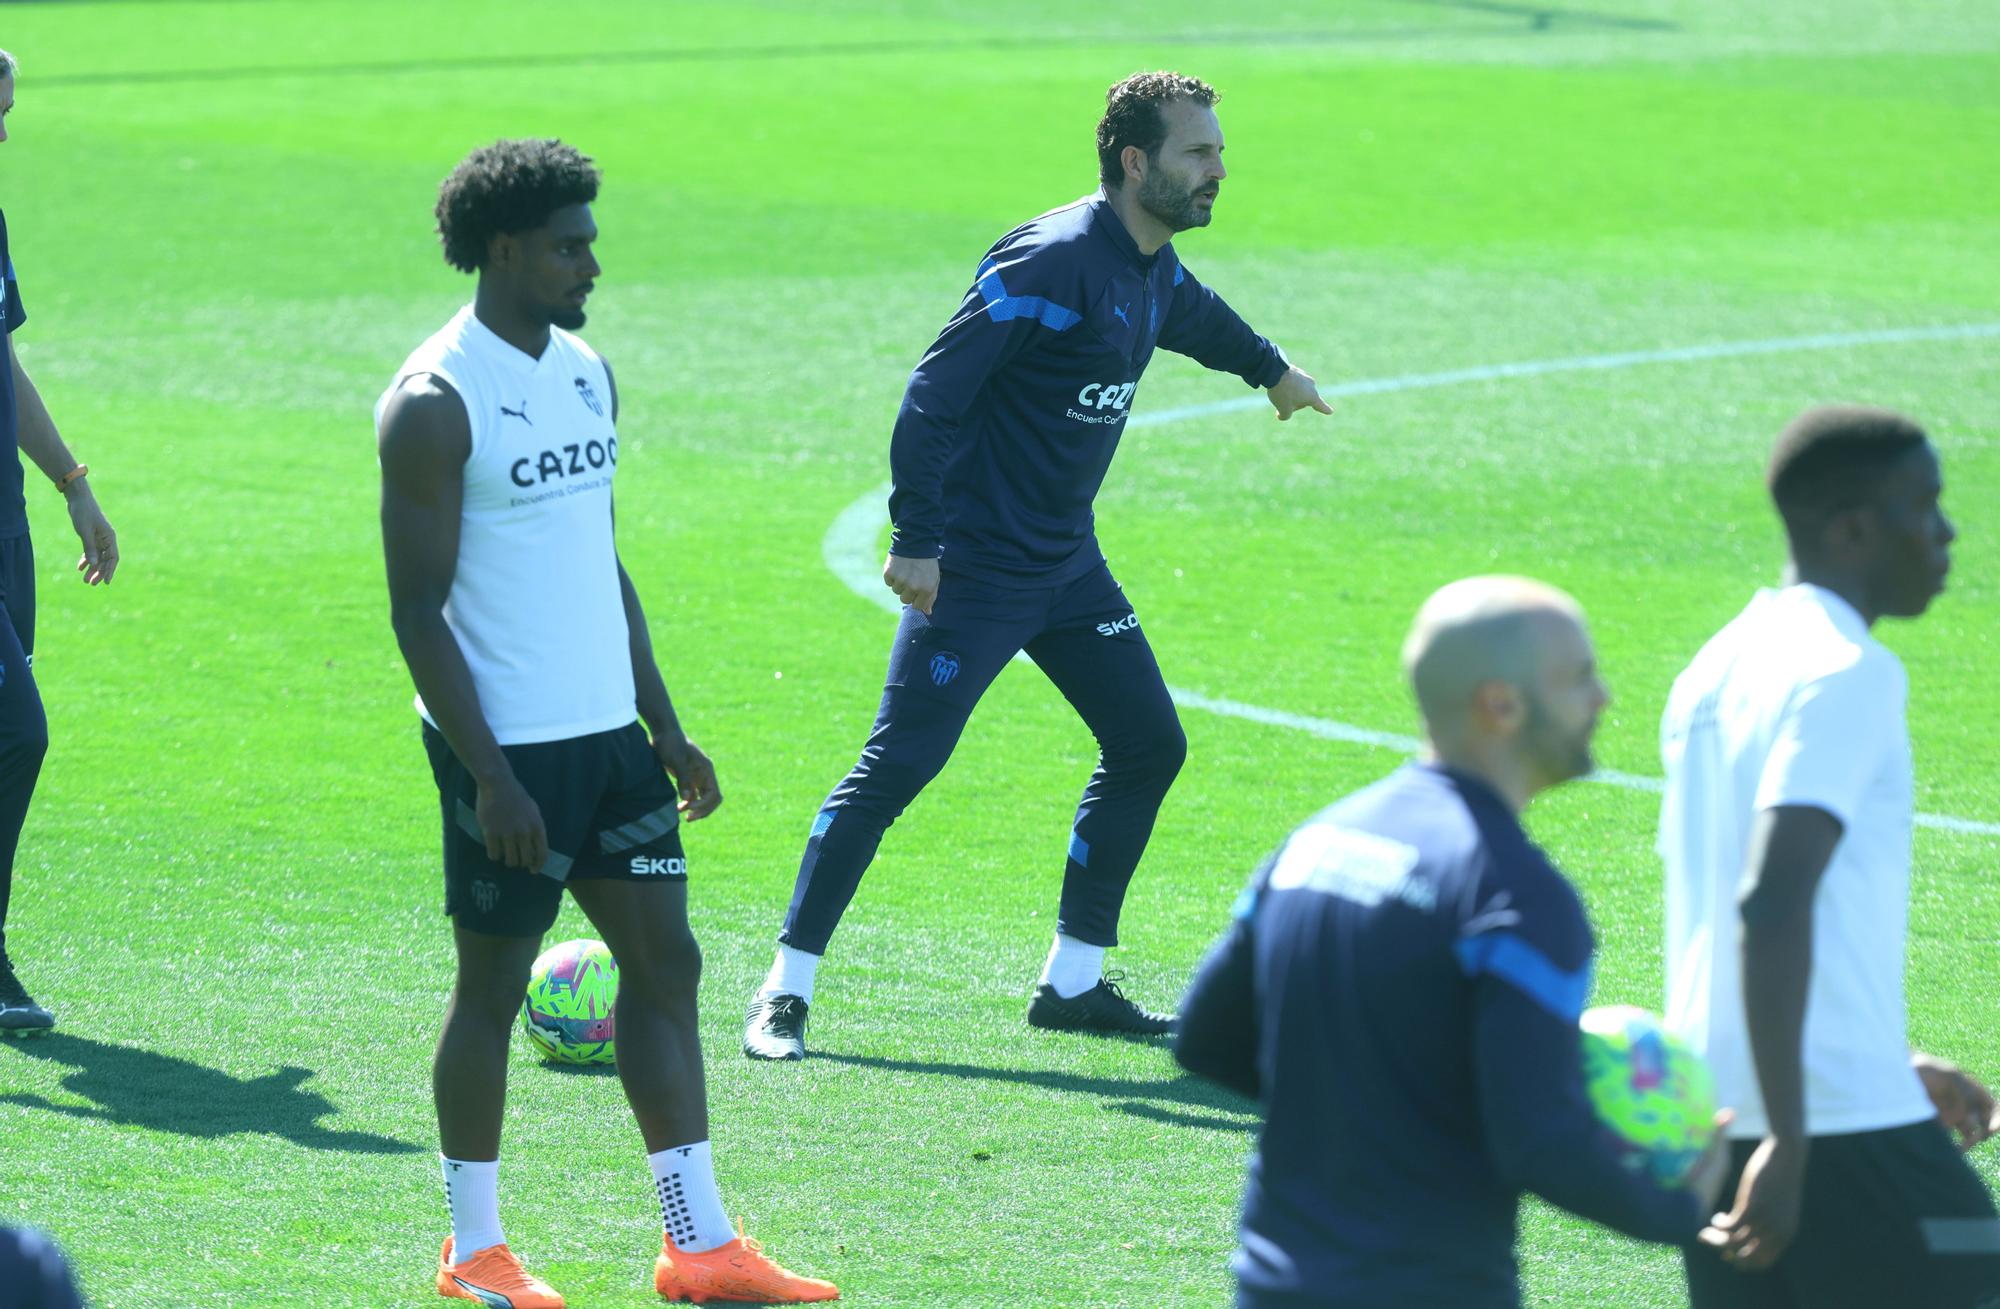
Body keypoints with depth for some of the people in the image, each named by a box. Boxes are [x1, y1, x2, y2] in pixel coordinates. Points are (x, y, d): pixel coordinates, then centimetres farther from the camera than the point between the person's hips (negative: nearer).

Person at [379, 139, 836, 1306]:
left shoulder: (587, 372, 11)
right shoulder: (436, 403, -14)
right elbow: (418, 610, -15)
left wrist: (665, 728, 16)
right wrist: (488, 776, -20)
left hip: (606, 731, 8)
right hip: (507, 744, -8)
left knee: (666, 961, 5)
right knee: (494, 984, 2)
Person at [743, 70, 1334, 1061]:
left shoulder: (1153, 271, 8)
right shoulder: (1053, 263, -20)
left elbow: (1192, 316, 34)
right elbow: (935, 391, -22)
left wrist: (1269, 368, 54)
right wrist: (914, 538, -26)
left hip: (1067, 564, 9)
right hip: (973, 569, -9)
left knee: (1147, 744, 7)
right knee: (899, 765, -11)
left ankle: (1072, 982, 16)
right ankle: (785, 991, -4)